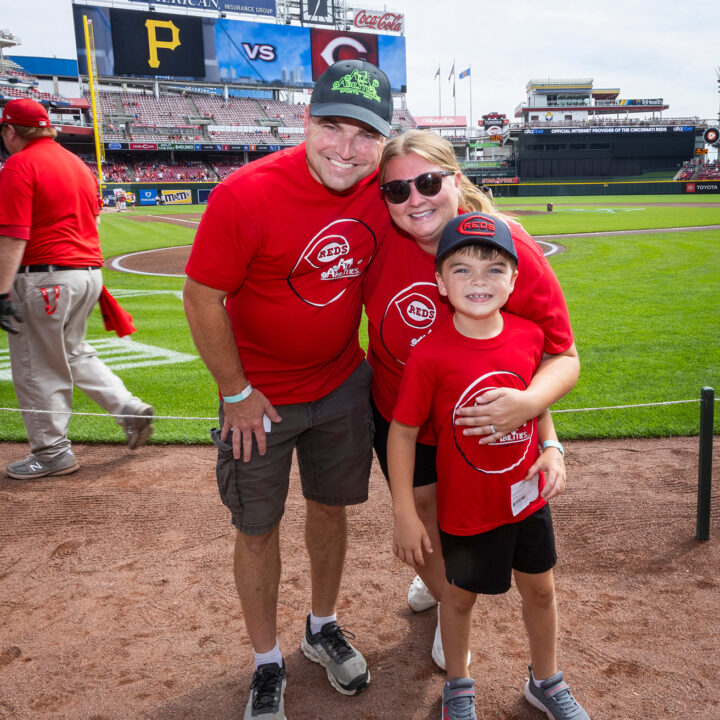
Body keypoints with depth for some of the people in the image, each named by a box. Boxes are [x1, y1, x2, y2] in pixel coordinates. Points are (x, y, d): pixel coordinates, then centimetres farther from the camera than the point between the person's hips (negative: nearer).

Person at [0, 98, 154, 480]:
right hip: (89, 272, 9)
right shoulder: (77, 163, 16)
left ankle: (51, 453, 13)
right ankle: (129, 408, 14)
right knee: (73, 354, 24)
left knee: (36, 369, 4)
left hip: (45, 277, -8)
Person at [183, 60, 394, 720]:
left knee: (331, 507, 18)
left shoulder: (383, 188, -11)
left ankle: (322, 629, 43)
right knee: (258, 529, 9)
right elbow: (202, 300, -18)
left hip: (343, 384, 4)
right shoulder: (247, 195, -27)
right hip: (260, 395, -4)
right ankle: (267, 664, 32)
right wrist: (237, 394, -12)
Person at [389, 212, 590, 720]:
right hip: (466, 507, -4)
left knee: (540, 589, 21)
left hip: (528, 497, 4)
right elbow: (403, 432, -15)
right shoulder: (430, 355, -23)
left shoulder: (530, 336, -10)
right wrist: (405, 514, -14)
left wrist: (551, 448, -8)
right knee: (461, 595, 17)